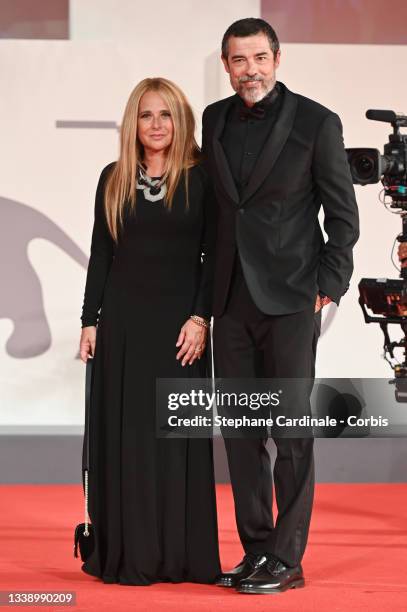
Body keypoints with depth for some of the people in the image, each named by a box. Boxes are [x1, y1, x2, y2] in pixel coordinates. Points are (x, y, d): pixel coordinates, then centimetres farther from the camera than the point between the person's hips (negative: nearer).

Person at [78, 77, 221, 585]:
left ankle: (178, 554, 8)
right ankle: (125, 552, 9)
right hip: (122, 320, 2)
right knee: (122, 433, 3)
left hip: (177, 320, -2)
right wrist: (90, 320, 3)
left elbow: (212, 255, -2)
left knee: (176, 433, 1)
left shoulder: (201, 179, -1)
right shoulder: (113, 179, 6)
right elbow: (100, 254, 8)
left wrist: (200, 318, -11)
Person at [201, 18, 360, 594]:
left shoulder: (317, 123, -6)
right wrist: (210, 289, 13)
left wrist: (328, 288, -9)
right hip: (232, 302, 5)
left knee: (292, 431, -2)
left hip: (289, 299, -5)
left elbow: (343, 215, -2)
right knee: (240, 430, 8)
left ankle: (287, 559, 3)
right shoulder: (215, 120, 9)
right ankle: (255, 550, 16)